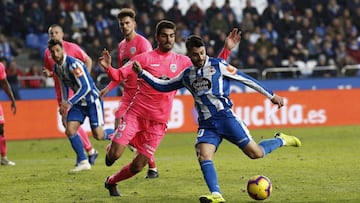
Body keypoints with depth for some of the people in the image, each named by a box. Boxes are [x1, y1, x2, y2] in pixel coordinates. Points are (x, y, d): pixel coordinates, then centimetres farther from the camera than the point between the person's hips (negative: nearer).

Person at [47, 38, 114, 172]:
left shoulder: (73, 64, -24)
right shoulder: (57, 68, 3)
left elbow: (86, 87, -27)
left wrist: (69, 103, -30)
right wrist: (63, 104, 17)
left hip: (92, 100, -8)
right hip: (79, 102, 8)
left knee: (98, 135, -12)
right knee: (70, 130, -7)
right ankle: (83, 162, 2)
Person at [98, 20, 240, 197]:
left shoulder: (182, 62, 7)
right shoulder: (145, 58, -2)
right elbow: (118, 76, -4)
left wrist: (226, 49, -1)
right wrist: (108, 68, -25)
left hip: (158, 122, 2)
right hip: (135, 114, -2)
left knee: (137, 166, 1)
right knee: (115, 155, -14)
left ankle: (112, 182, 29)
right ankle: (111, 149, 25)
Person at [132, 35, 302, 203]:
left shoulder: (218, 65, 0)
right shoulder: (187, 75, 14)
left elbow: (245, 79, 4)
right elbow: (163, 86, 22)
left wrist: (271, 96, 7)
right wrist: (142, 73, 10)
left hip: (225, 117, -4)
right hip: (206, 125, 4)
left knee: (255, 153, -10)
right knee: (203, 156, -23)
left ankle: (281, 140, 19)